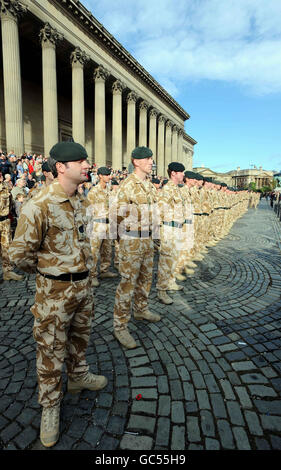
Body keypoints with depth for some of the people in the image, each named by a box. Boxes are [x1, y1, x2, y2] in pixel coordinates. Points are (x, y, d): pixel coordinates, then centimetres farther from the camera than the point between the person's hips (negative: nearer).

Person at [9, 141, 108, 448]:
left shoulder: (81, 202, 4)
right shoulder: (39, 205, -21)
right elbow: (19, 254, -17)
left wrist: (84, 270, 14)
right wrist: (48, 272, -2)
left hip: (84, 285, 7)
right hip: (55, 290, -7)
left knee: (80, 337, 25)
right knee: (51, 350, 11)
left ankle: (78, 376, 51)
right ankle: (50, 406, 33)